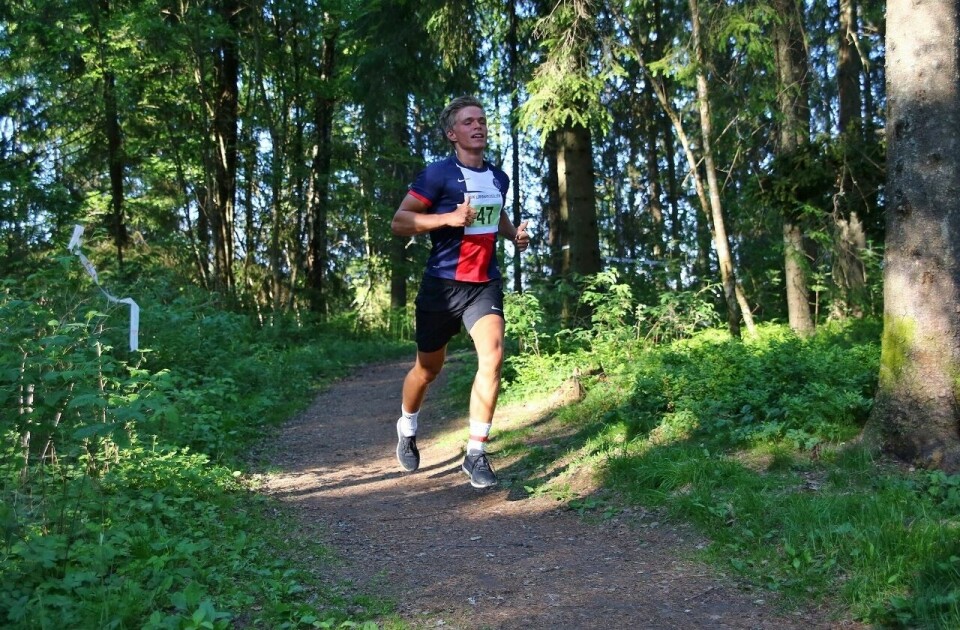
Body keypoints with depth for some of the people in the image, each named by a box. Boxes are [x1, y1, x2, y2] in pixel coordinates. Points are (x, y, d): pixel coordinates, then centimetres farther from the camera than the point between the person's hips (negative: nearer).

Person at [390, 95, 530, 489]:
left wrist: (515, 233, 9)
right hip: (443, 285, -4)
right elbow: (398, 223, -13)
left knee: (493, 356, -19)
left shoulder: (499, 178, 10)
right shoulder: (438, 174, -10)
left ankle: (476, 454, -10)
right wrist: (450, 218, -24)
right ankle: (407, 428, 41)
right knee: (429, 368, 10)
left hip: (485, 284, 4)